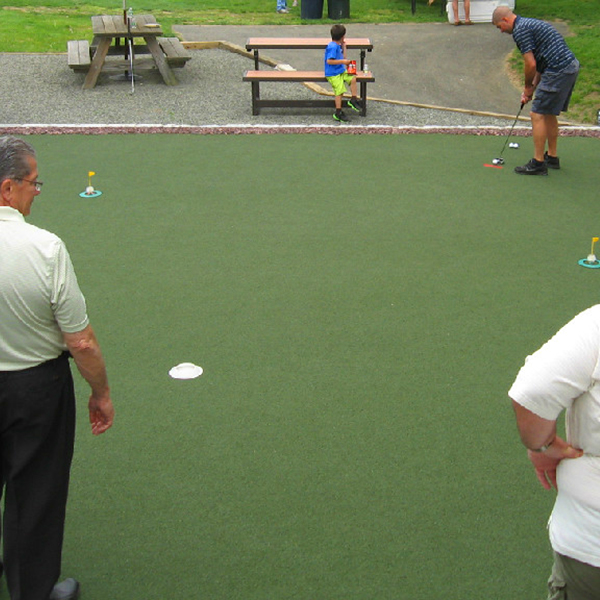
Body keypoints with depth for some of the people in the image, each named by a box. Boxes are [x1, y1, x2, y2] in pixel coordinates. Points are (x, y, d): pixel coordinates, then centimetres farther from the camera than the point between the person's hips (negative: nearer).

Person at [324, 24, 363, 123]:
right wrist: (342, 61, -24)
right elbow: (329, 61, -25)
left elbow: (344, 58, 19)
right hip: (333, 74, -9)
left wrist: (344, 46, 14)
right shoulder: (333, 47, -19)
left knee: (353, 78, -4)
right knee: (340, 91, -15)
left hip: (341, 71, 10)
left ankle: (353, 100, 8)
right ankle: (338, 113, -8)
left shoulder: (338, 45, 12)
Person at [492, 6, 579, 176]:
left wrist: (528, 87, 2)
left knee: (538, 114, -4)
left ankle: (538, 163, -2)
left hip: (559, 71, -10)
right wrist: (532, 87, 19)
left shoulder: (520, 30, -10)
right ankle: (552, 157, 27)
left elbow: (530, 64, -14)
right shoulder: (531, 24, 22)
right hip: (571, 66, 10)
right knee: (549, 114, 20)